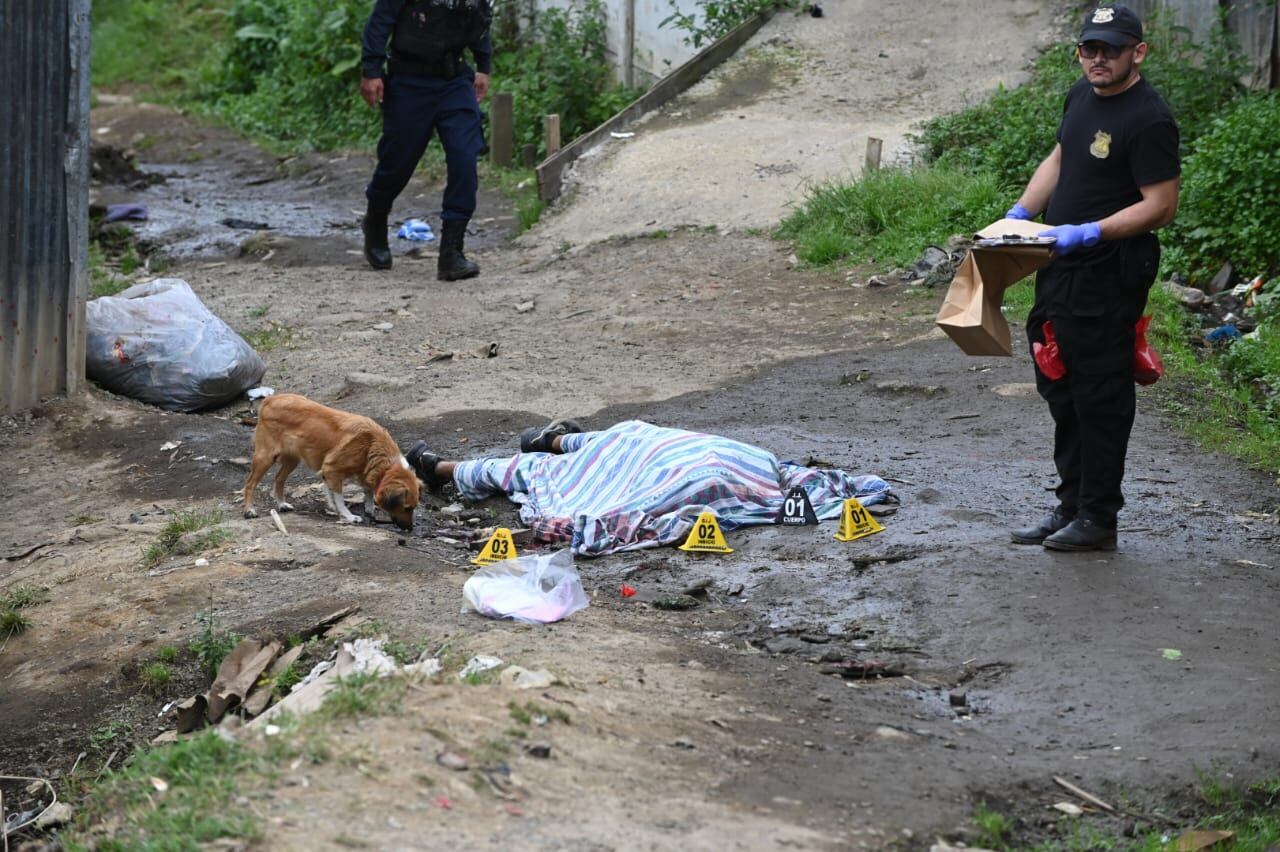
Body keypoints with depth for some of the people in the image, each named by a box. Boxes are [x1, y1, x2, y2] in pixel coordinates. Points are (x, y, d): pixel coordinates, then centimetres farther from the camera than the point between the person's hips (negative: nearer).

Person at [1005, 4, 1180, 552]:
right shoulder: (1082, 96, 10)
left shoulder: (1148, 120, -18)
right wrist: (1021, 213, 11)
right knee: (1062, 393, 17)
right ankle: (1071, 506, 28)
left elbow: (1161, 206, -20)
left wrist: (1088, 232, -26)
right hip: (1060, 270, 10)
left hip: (1109, 277, -10)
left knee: (1100, 398, -3)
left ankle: (1098, 518, 5)